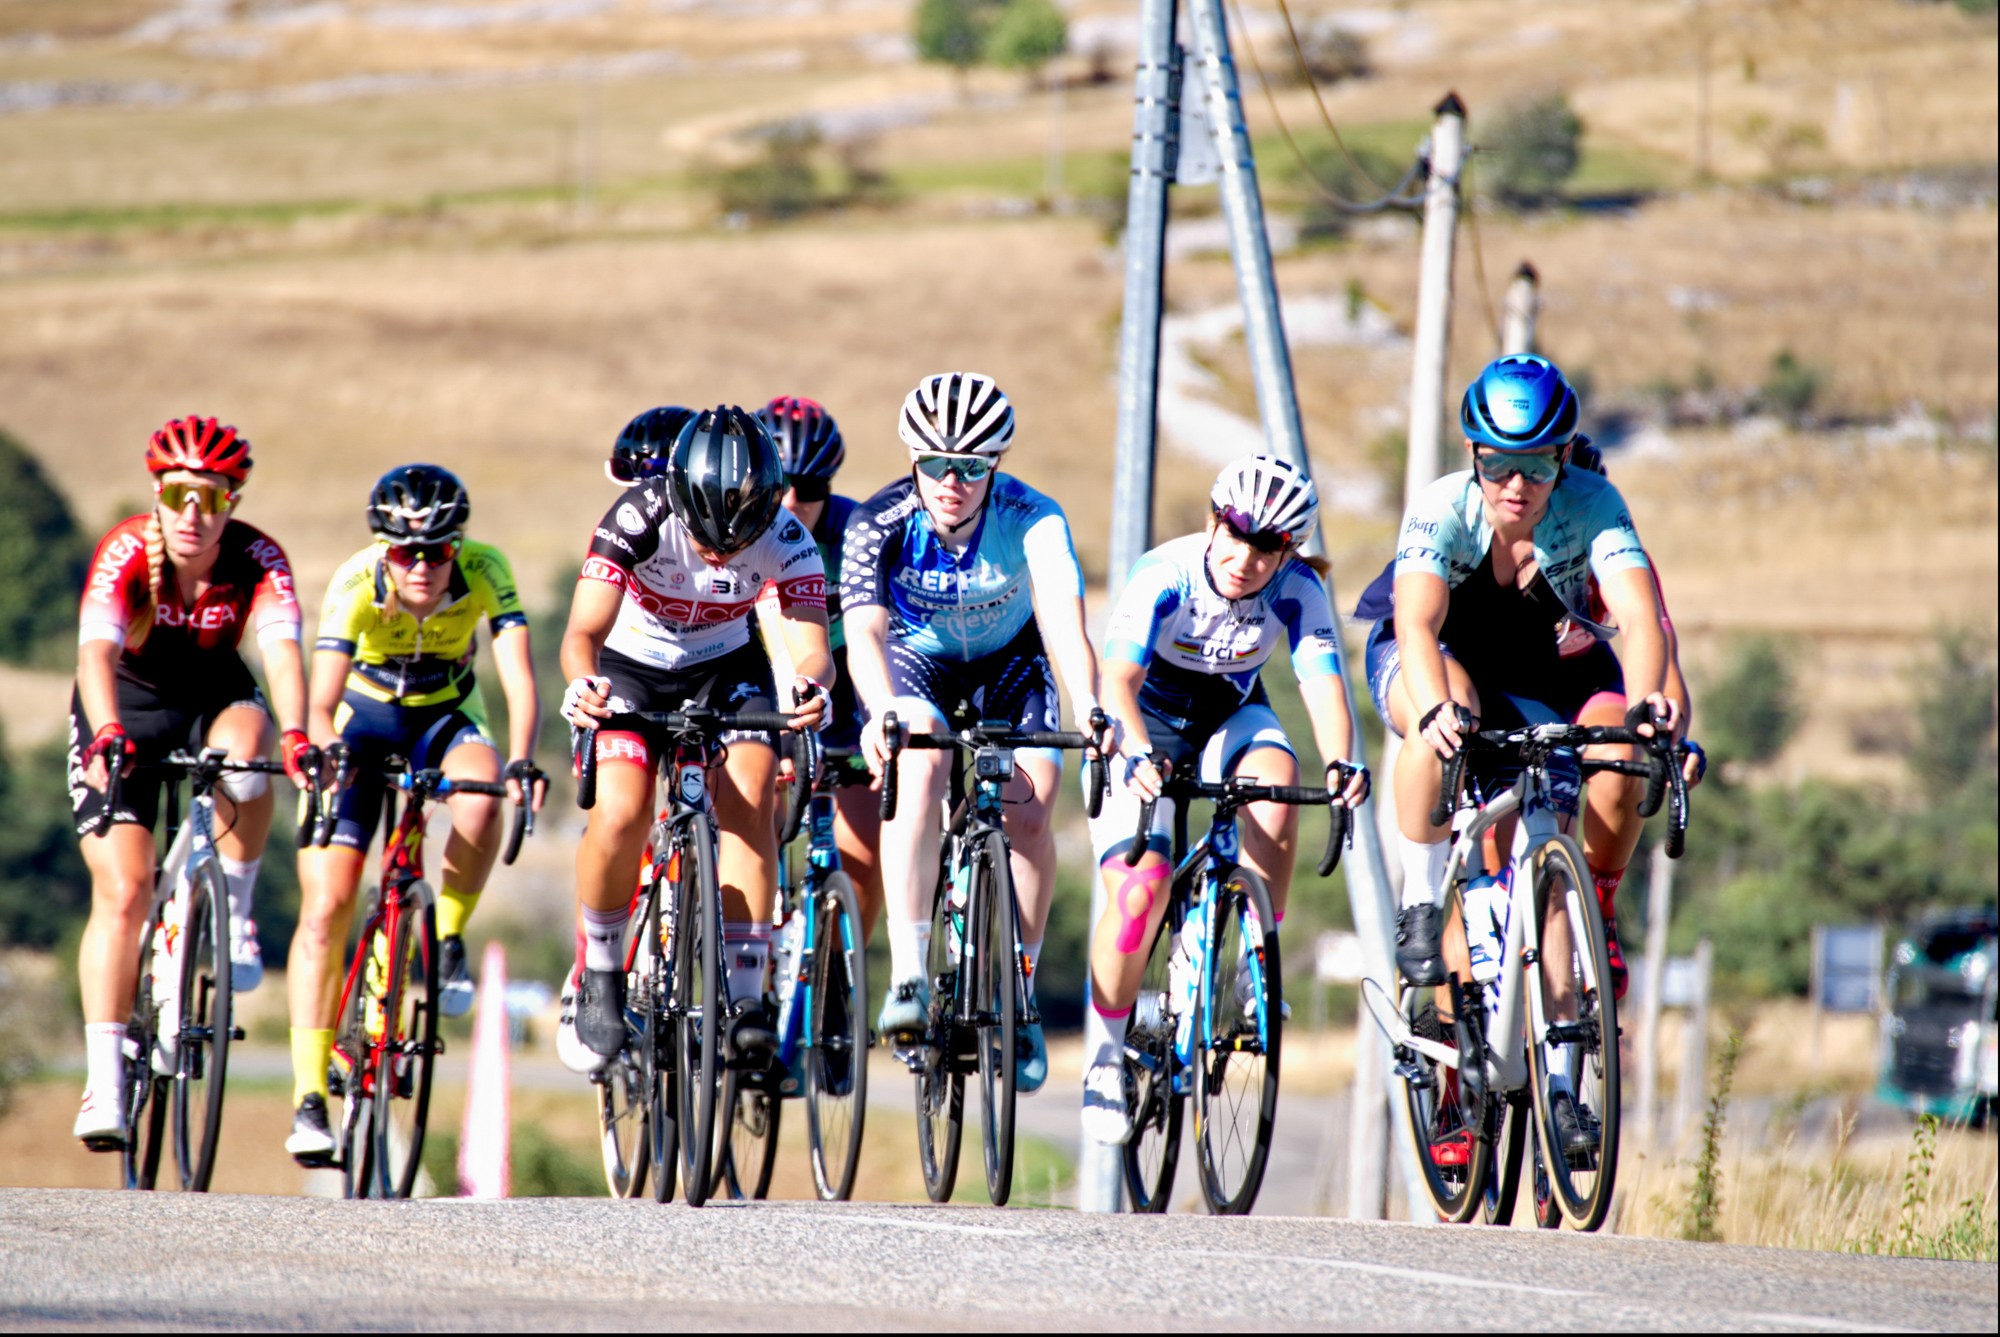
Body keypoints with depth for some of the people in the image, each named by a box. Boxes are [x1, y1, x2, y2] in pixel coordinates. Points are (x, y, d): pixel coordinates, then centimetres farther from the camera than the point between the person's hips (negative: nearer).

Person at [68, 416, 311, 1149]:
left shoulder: (256, 559, -21)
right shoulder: (126, 552, -26)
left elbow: (281, 650, -35)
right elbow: (97, 651, -39)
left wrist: (296, 738, -53)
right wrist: (108, 735, -57)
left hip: (212, 697, 1)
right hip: (127, 708, -1)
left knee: (245, 747, -35)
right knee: (122, 893, -14)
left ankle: (232, 908, -12)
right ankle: (104, 1080, -11)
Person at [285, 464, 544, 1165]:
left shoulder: (484, 572, -26)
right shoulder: (357, 584, -29)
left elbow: (519, 677, -34)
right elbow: (322, 703, -36)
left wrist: (521, 761, -52)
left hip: (445, 714, 1)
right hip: (363, 716, -1)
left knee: (480, 796, -35)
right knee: (325, 905, -12)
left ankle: (447, 940, -10)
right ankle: (308, 1098, -9)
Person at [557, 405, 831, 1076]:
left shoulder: (786, 541, -26)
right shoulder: (637, 519, -31)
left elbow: (811, 644, -36)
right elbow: (584, 631, -37)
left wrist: (809, 684, -60)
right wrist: (583, 682, -60)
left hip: (727, 667, 1)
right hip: (633, 669, -1)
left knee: (749, 795, -25)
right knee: (620, 812, -24)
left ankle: (745, 994, -19)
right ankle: (597, 976, 0)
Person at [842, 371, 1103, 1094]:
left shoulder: (1033, 519, -28)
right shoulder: (880, 524, -27)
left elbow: (1065, 622, -41)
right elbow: (865, 632, -38)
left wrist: (1090, 712, -59)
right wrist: (883, 712, -59)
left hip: (1007, 662, 1)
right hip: (914, 661, -1)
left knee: (1028, 812, -19)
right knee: (918, 771, -31)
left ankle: (1020, 997, -1)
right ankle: (908, 975, -33)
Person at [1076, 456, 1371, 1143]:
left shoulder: (1296, 589, -21)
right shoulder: (1165, 577, -29)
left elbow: (1322, 680, -33)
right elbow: (1118, 679, -39)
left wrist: (1340, 762, -53)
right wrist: (1138, 753, -59)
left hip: (1230, 718, 2)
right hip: (1144, 725, -2)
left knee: (1276, 784, -33)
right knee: (1142, 887, -22)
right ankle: (1103, 1060, -4)